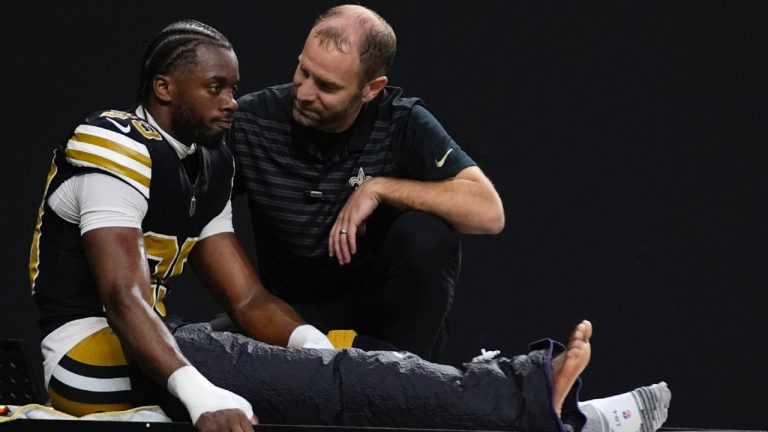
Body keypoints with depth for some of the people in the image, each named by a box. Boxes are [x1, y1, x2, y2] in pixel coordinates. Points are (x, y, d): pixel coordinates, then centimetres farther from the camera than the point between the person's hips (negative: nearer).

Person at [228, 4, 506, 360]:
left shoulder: (403, 125, -13)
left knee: (426, 235, -30)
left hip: (380, 302, 0)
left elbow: (488, 212, -23)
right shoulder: (250, 123, -10)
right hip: (296, 314, 0)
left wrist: (379, 189, -25)